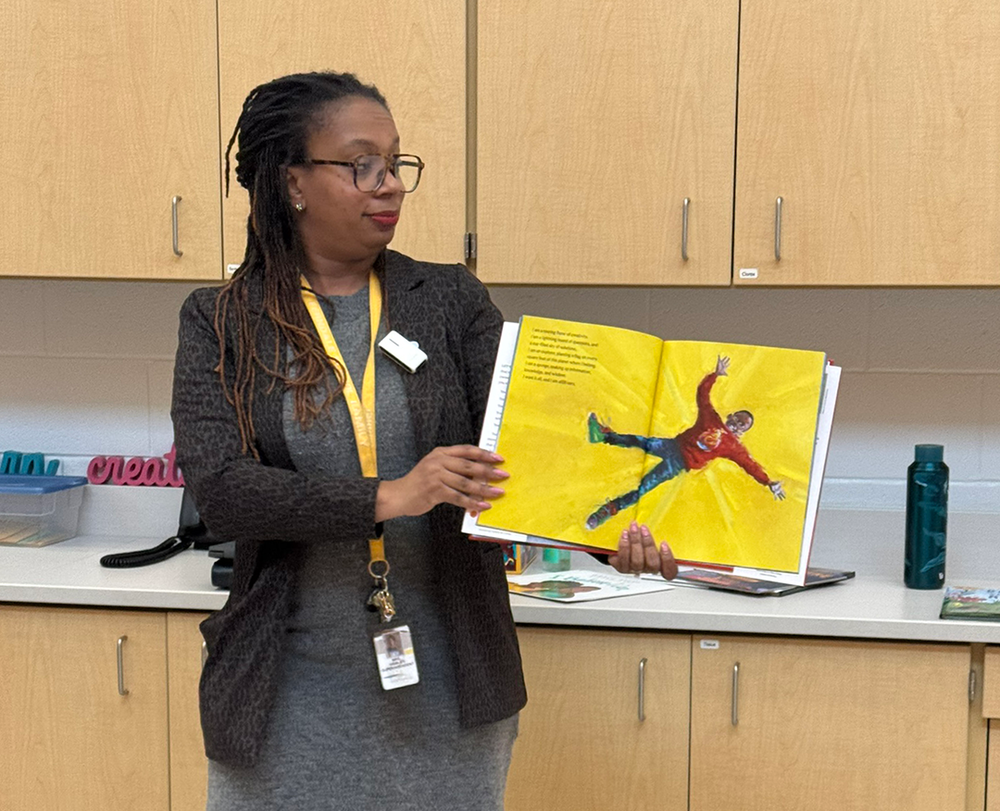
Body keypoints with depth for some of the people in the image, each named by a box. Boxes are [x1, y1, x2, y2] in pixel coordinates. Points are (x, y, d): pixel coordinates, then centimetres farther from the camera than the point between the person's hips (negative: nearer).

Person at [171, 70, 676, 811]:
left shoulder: (453, 302, 2)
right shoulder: (223, 324, -3)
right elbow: (218, 489, -14)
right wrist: (390, 497, -26)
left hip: (449, 685, 2)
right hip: (293, 695, -1)